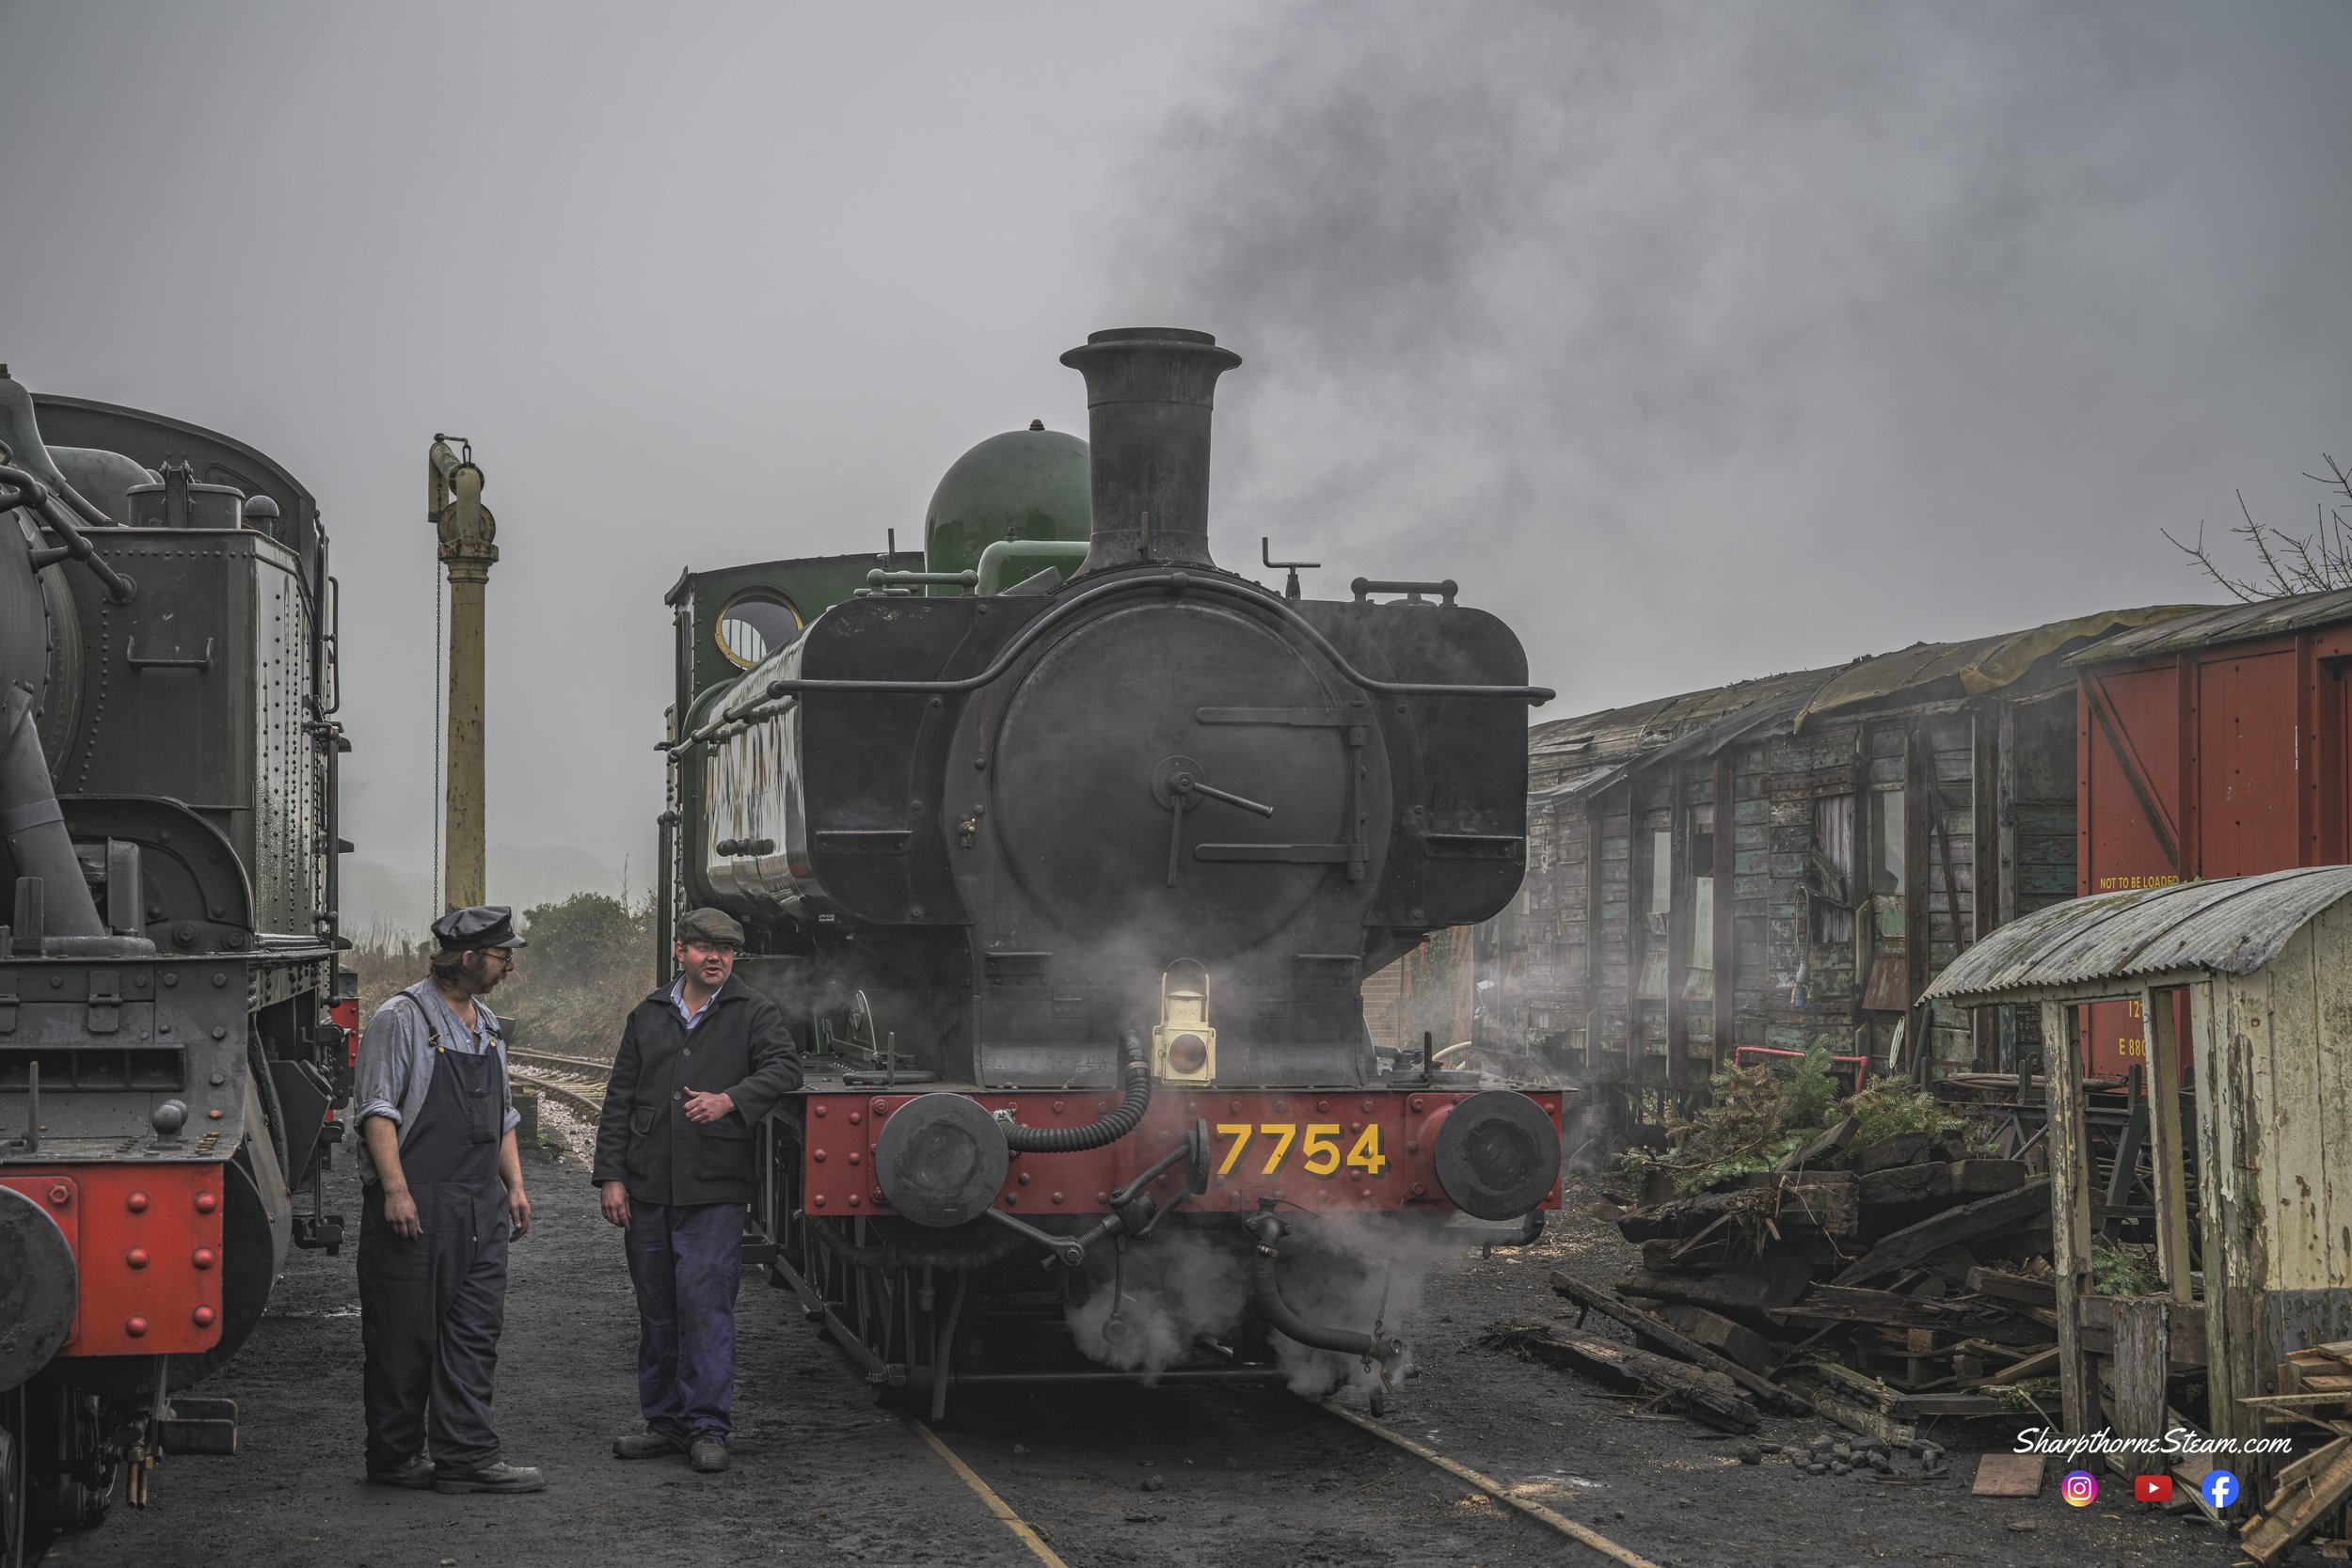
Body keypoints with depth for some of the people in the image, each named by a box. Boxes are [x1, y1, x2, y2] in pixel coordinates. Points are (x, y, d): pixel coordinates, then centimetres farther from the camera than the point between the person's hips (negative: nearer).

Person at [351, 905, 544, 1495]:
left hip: (480, 1205, 7)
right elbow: (378, 1109, -12)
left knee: (475, 1334, 3)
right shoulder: (401, 1019, -7)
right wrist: (395, 1189, -19)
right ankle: (395, 1458, 8)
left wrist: (514, 1185, 17)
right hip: (415, 1205, -7)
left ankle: (467, 1456, 6)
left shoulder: (487, 1026, 17)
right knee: (405, 1336, -1)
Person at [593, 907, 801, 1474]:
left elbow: (784, 1066, -11)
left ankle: (707, 1428, -5)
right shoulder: (648, 1016, 13)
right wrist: (611, 1176, 5)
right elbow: (619, 1102, 13)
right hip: (647, 1190, 4)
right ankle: (665, 1422, 19)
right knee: (656, 1311, 9)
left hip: (714, 1192, -4)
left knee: (705, 1305, -10)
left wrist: (731, 1099, -25)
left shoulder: (752, 1013, 4)